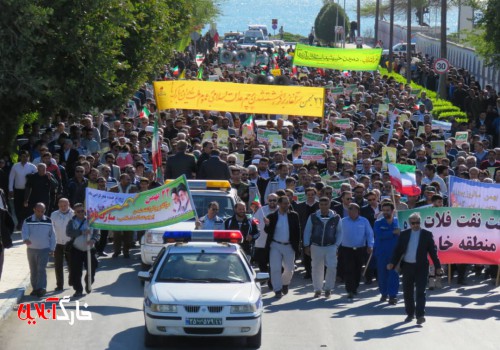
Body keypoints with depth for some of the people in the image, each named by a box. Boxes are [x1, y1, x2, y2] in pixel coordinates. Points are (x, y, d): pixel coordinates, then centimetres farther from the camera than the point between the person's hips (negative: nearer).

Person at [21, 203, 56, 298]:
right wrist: (26, 239, -35)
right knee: (33, 271, 9)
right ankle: (35, 288, 19)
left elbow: (52, 235, 7)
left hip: (44, 249, -2)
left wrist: (52, 248, 2)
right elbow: (24, 232, -13)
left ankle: (41, 288, -15)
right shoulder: (28, 221, 0)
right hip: (31, 249, 2)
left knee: (41, 269, -14)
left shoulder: (48, 221, 2)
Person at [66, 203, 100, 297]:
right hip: (76, 250, -1)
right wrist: (82, 232, -26)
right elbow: (68, 232, -16)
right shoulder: (72, 222, 1)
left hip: (89, 250, 1)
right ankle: (78, 289, 6)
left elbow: (97, 233, -1)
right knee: (76, 271, -5)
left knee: (91, 269, 4)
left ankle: (88, 285, 29)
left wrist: (93, 240, -24)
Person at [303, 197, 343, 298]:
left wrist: (337, 246, -1)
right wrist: (306, 246, 2)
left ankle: (328, 289, 7)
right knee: (317, 269, 6)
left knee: (332, 268, -10)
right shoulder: (313, 217, -1)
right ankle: (317, 289, 19)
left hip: (331, 247, -1)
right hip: (316, 247, 1)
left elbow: (339, 232, 6)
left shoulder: (336, 218, -2)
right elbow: (307, 231, 5)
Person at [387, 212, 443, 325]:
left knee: (420, 291, -7)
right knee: (407, 291, 10)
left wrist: (437, 266, -5)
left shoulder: (427, 234, 1)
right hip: (407, 266, 3)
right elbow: (398, 250, 9)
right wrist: (393, 263, -1)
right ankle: (410, 314, 22)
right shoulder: (404, 234, 7)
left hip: (421, 266, -3)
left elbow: (433, 251, 0)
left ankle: (420, 315, -9)